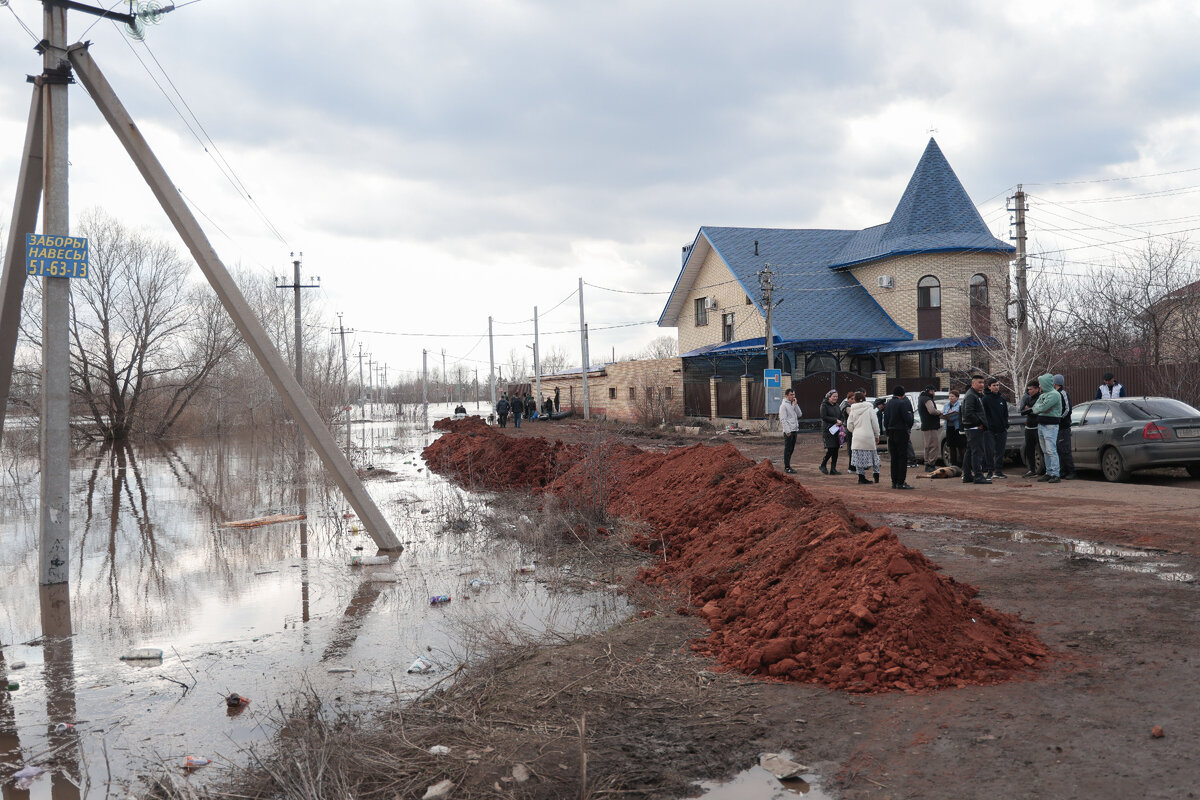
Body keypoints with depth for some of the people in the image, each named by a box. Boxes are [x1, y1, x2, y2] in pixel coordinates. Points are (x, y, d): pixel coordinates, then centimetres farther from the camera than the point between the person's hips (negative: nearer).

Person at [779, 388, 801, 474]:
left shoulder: (793, 404, 16)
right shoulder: (784, 405, -8)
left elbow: (799, 414, 7)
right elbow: (783, 419, -14)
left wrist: (795, 404, -1)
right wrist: (787, 431, -20)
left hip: (794, 430, 8)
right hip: (788, 431, -8)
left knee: (791, 449, 11)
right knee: (788, 449, -6)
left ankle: (788, 466, 17)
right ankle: (787, 467, -4)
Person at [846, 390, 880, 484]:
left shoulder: (853, 410, 1)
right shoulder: (870, 409, -3)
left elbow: (849, 426, 3)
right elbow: (875, 424, -3)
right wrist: (877, 436, 7)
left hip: (857, 438, 1)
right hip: (869, 437, -1)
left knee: (860, 457, 4)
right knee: (873, 455, 10)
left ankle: (861, 477, 2)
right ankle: (876, 476, 12)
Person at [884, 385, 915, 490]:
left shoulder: (888, 404, 10)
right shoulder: (902, 403, -13)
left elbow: (885, 421, 14)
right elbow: (908, 419, -16)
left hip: (891, 434, 7)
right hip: (901, 432, -7)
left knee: (894, 458, 11)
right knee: (903, 458, -4)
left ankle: (894, 482, 12)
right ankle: (901, 482, -6)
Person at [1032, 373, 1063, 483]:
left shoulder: (1054, 395, -11)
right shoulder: (1042, 395, 18)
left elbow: (1042, 407, -20)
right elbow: (1035, 408, 10)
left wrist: (1039, 408, 1)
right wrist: (1042, 408, -8)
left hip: (1051, 425, -9)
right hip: (1041, 424, 9)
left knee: (1051, 450, -12)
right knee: (1045, 451, 11)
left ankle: (1055, 474, -12)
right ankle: (1049, 473, 16)